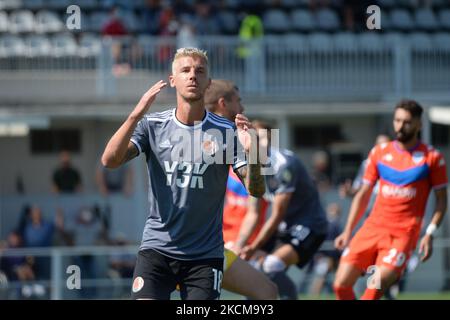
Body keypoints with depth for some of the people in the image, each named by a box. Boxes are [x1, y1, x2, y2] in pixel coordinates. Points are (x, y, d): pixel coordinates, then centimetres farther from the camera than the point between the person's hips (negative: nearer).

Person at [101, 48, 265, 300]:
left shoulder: (226, 131, -1)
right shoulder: (153, 126, 1)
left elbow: (256, 190, -6)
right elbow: (110, 161, -13)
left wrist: (250, 151, -26)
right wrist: (136, 115, -26)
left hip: (206, 254, 0)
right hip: (157, 248, 0)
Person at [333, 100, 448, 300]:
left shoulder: (431, 157, 1)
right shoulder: (379, 153, 11)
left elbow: (441, 200, 4)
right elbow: (363, 195, 16)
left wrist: (430, 234, -9)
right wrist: (347, 231, 10)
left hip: (404, 233, -4)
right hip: (373, 228, 4)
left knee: (375, 289, -21)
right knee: (341, 284, -7)